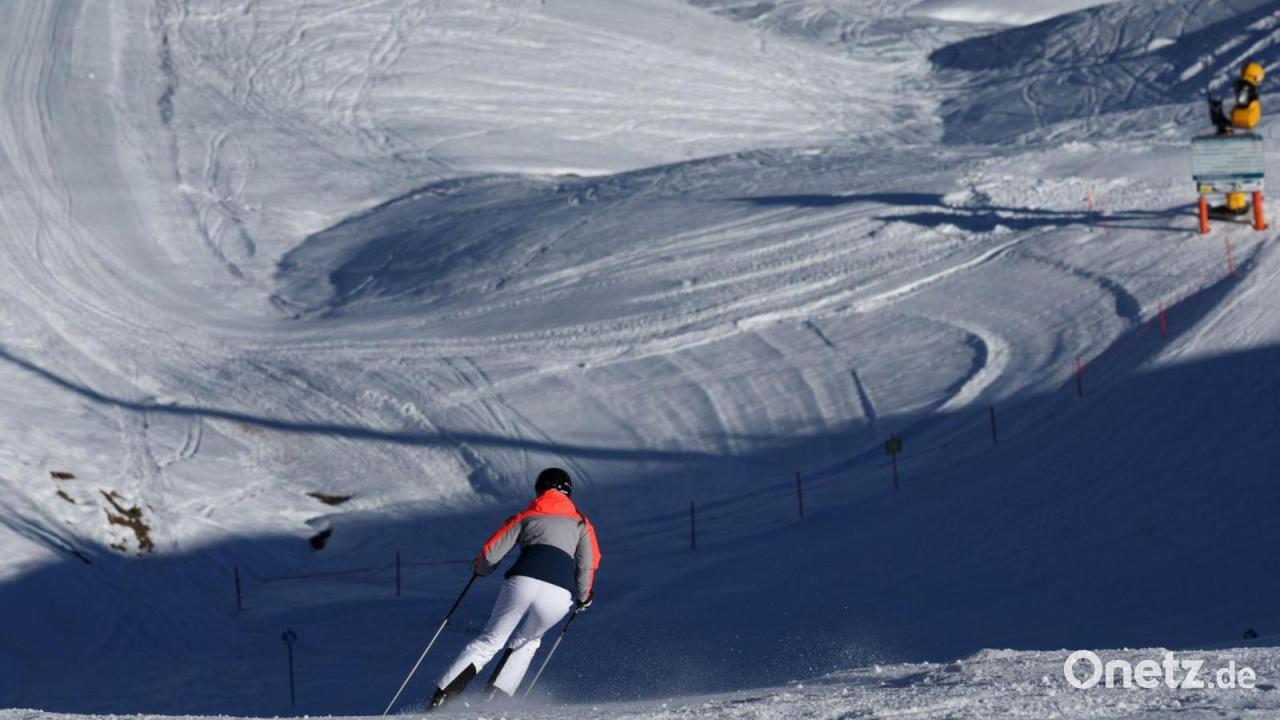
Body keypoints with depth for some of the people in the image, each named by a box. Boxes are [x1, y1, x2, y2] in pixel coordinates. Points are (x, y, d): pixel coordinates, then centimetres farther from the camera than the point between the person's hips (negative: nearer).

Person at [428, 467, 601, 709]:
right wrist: (583, 597, 25)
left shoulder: (525, 517, 22)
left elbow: (491, 553, 15)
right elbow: (588, 564, 9)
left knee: (489, 641, 16)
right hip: (560, 594, 0)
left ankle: (440, 698, 4)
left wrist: (479, 568, 37)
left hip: (522, 582, 0)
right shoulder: (580, 522, 21)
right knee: (527, 642, 28)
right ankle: (494, 697, 12)